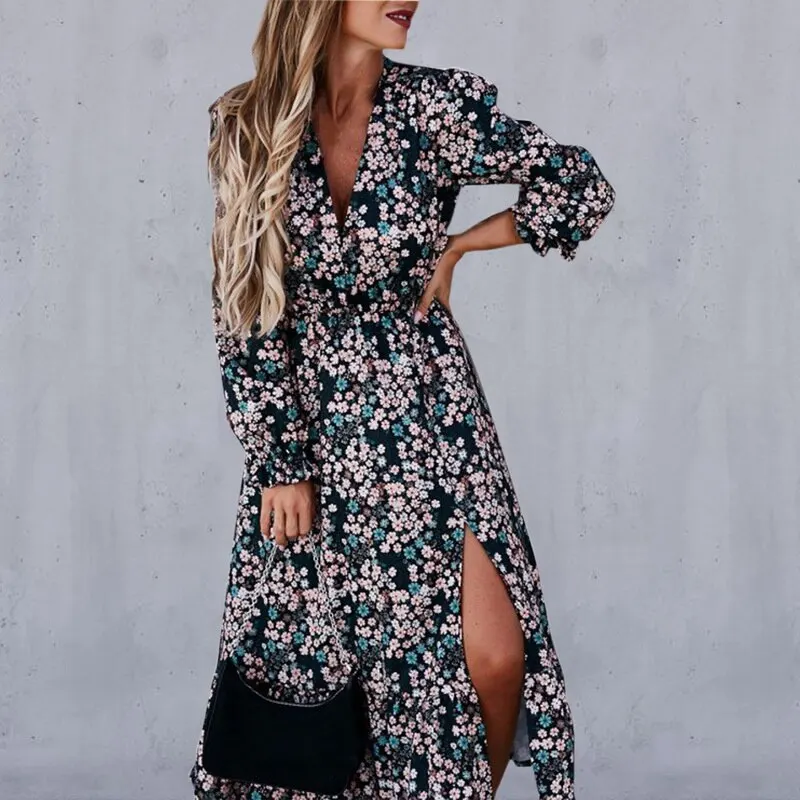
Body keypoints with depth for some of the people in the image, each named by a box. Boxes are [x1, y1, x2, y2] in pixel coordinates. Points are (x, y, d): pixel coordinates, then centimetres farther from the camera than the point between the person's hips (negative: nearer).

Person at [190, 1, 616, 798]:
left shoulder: (438, 106, -5)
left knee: (496, 657, -7)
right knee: (288, 646, 7)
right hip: (305, 424, 1)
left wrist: (456, 247, -1)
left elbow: (584, 187, 1)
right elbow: (241, 306, -3)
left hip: (426, 414, 0)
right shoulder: (247, 125, -4)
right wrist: (277, 458, -5)